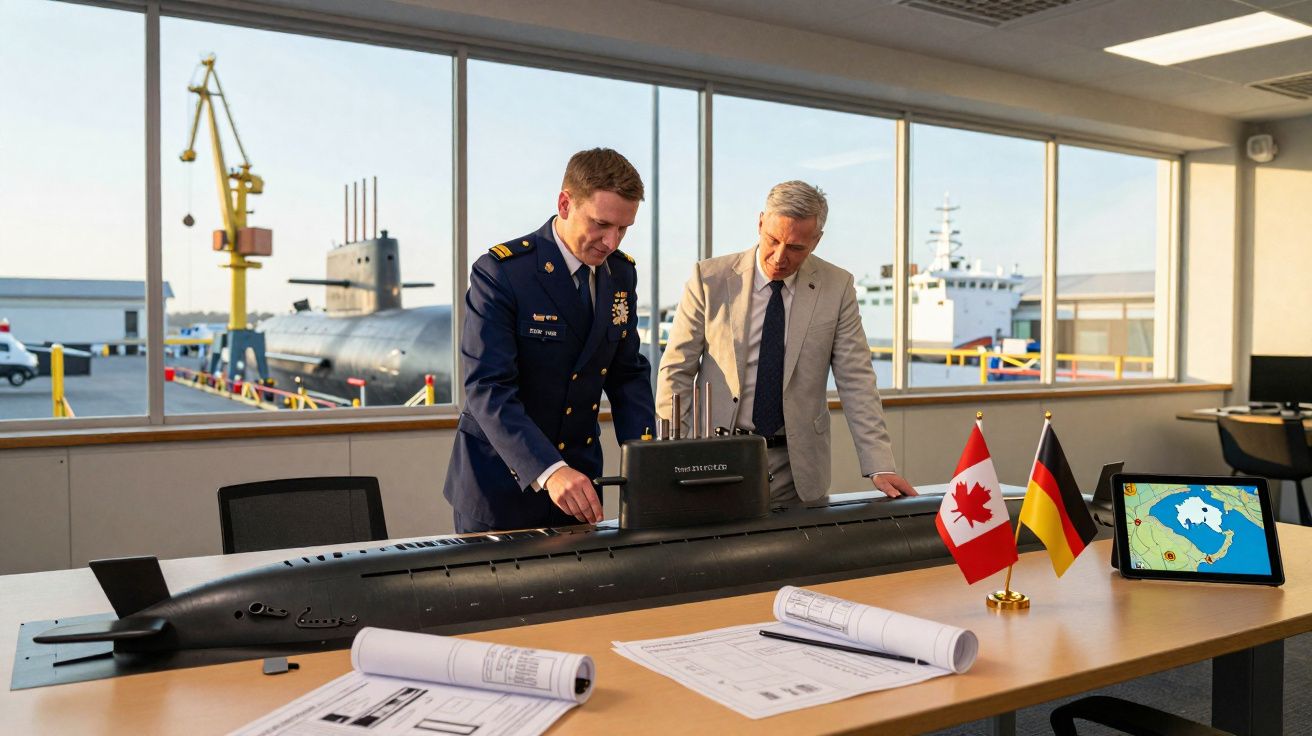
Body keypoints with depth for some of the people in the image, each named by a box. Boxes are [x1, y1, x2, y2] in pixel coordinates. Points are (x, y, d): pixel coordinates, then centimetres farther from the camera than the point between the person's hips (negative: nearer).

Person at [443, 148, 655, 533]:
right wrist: (548, 470, -36)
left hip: (578, 477, 5)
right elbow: (488, 388, -24)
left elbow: (628, 373, 7)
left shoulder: (622, 273, 2)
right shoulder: (500, 272, -17)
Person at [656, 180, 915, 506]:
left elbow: (856, 382, -2)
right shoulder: (710, 278, -4)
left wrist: (880, 466, -10)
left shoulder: (837, 287, -2)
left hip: (797, 468, 1)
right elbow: (676, 371, -1)